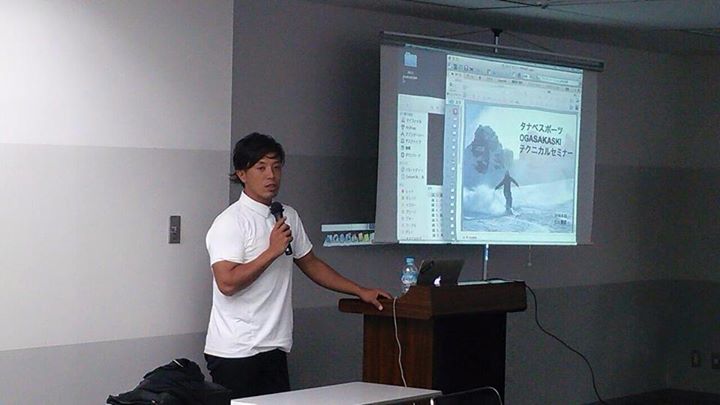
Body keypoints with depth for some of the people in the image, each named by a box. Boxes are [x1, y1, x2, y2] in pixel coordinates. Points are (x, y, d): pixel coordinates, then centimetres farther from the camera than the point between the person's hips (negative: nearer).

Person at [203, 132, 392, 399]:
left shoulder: (288, 217, 13)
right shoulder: (229, 222, -11)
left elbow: (310, 263, 25)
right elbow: (227, 283, -21)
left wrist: (360, 291, 23)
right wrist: (273, 251, -19)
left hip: (274, 349, 7)